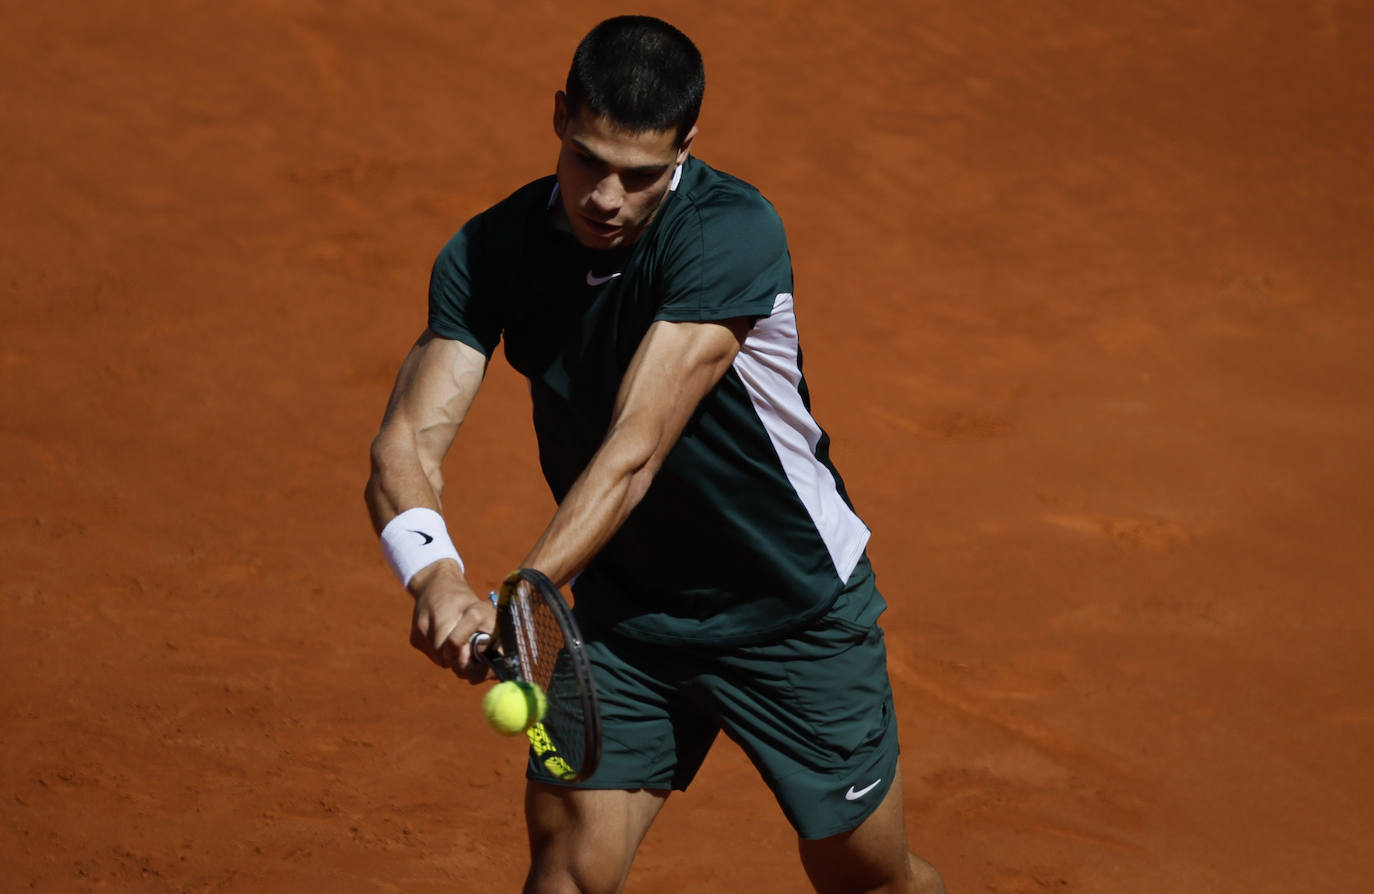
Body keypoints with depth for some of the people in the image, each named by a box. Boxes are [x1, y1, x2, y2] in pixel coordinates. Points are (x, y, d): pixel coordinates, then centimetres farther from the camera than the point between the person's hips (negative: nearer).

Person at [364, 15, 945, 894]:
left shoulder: (731, 232, -28)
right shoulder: (489, 254, -13)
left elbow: (634, 452, -35)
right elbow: (410, 439, -21)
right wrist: (436, 574, -43)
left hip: (797, 609, -3)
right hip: (625, 615, 3)